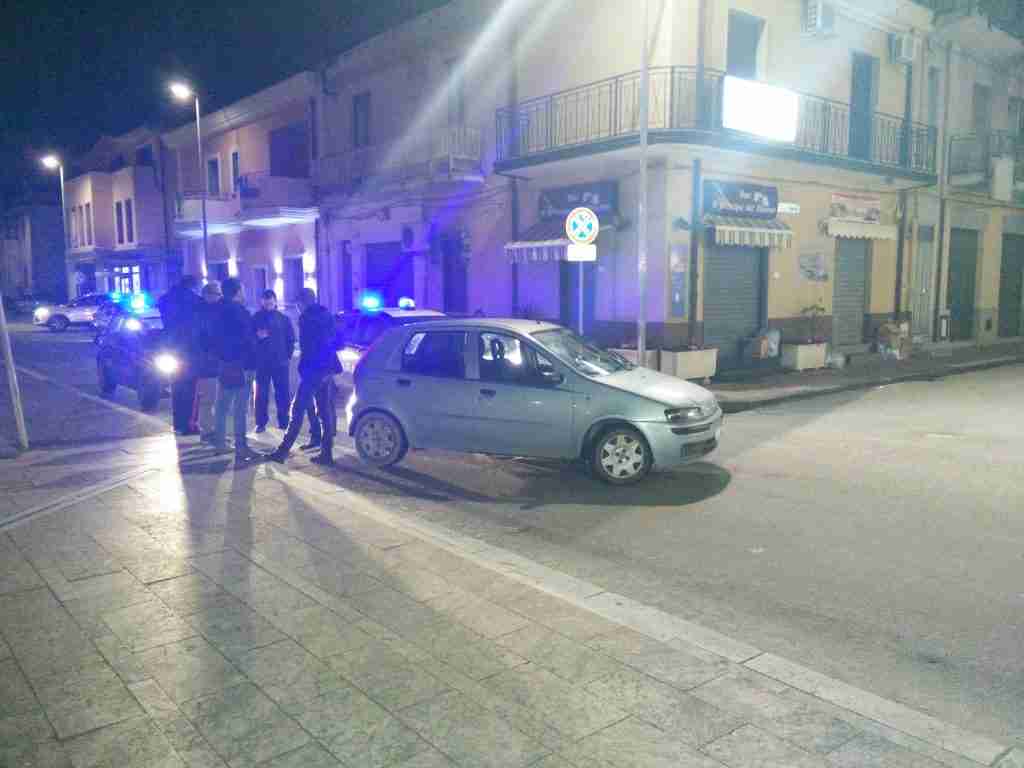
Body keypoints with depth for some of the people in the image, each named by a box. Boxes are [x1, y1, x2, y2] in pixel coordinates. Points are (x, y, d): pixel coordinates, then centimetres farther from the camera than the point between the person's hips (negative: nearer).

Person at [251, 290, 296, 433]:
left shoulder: (284, 318, 7)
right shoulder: (256, 318, 5)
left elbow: (291, 339, 9)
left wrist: (288, 356, 3)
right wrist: (257, 336, -14)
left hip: (281, 362, 1)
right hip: (262, 362, -1)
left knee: (283, 393, 2)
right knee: (261, 394, 0)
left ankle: (284, 421, 11)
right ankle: (261, 423, 5)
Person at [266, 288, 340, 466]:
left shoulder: (306, 318, -7)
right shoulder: (327, 316, 15)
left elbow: (306, 348, -12)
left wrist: (302, 368, -6)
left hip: (313, 370, -7)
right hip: (328, 369, 7)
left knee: (298, 410, -5)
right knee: (326, 411, 9)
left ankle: (283, 451, -5)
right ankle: (327, 453, 10)